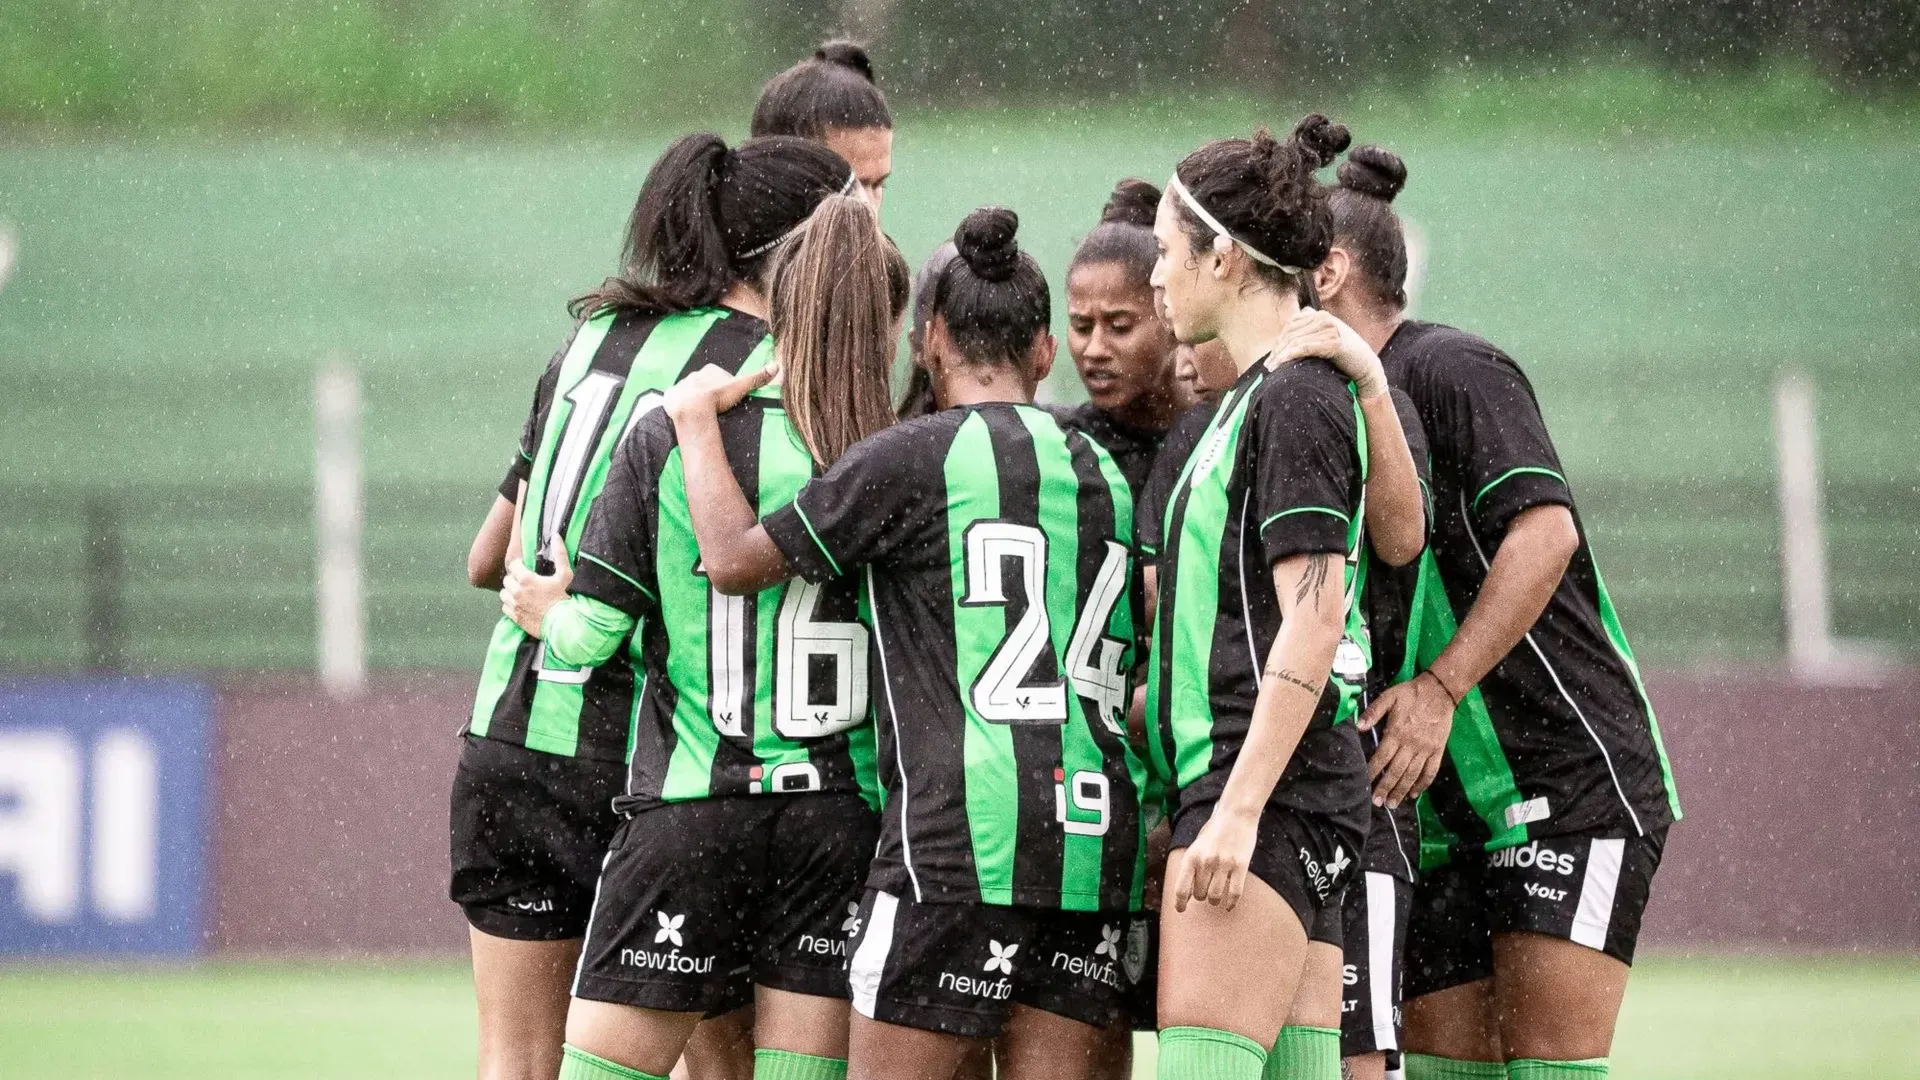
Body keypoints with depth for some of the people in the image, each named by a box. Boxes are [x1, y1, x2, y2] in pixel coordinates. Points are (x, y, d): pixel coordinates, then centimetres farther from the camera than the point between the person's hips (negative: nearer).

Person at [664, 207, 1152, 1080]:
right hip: (1094, 839, 6)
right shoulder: (1100, 471, 16)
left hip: (962, 835, -6)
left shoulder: (915, 457, -3)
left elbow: (735, 559, 2)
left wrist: (696, 419, 16)